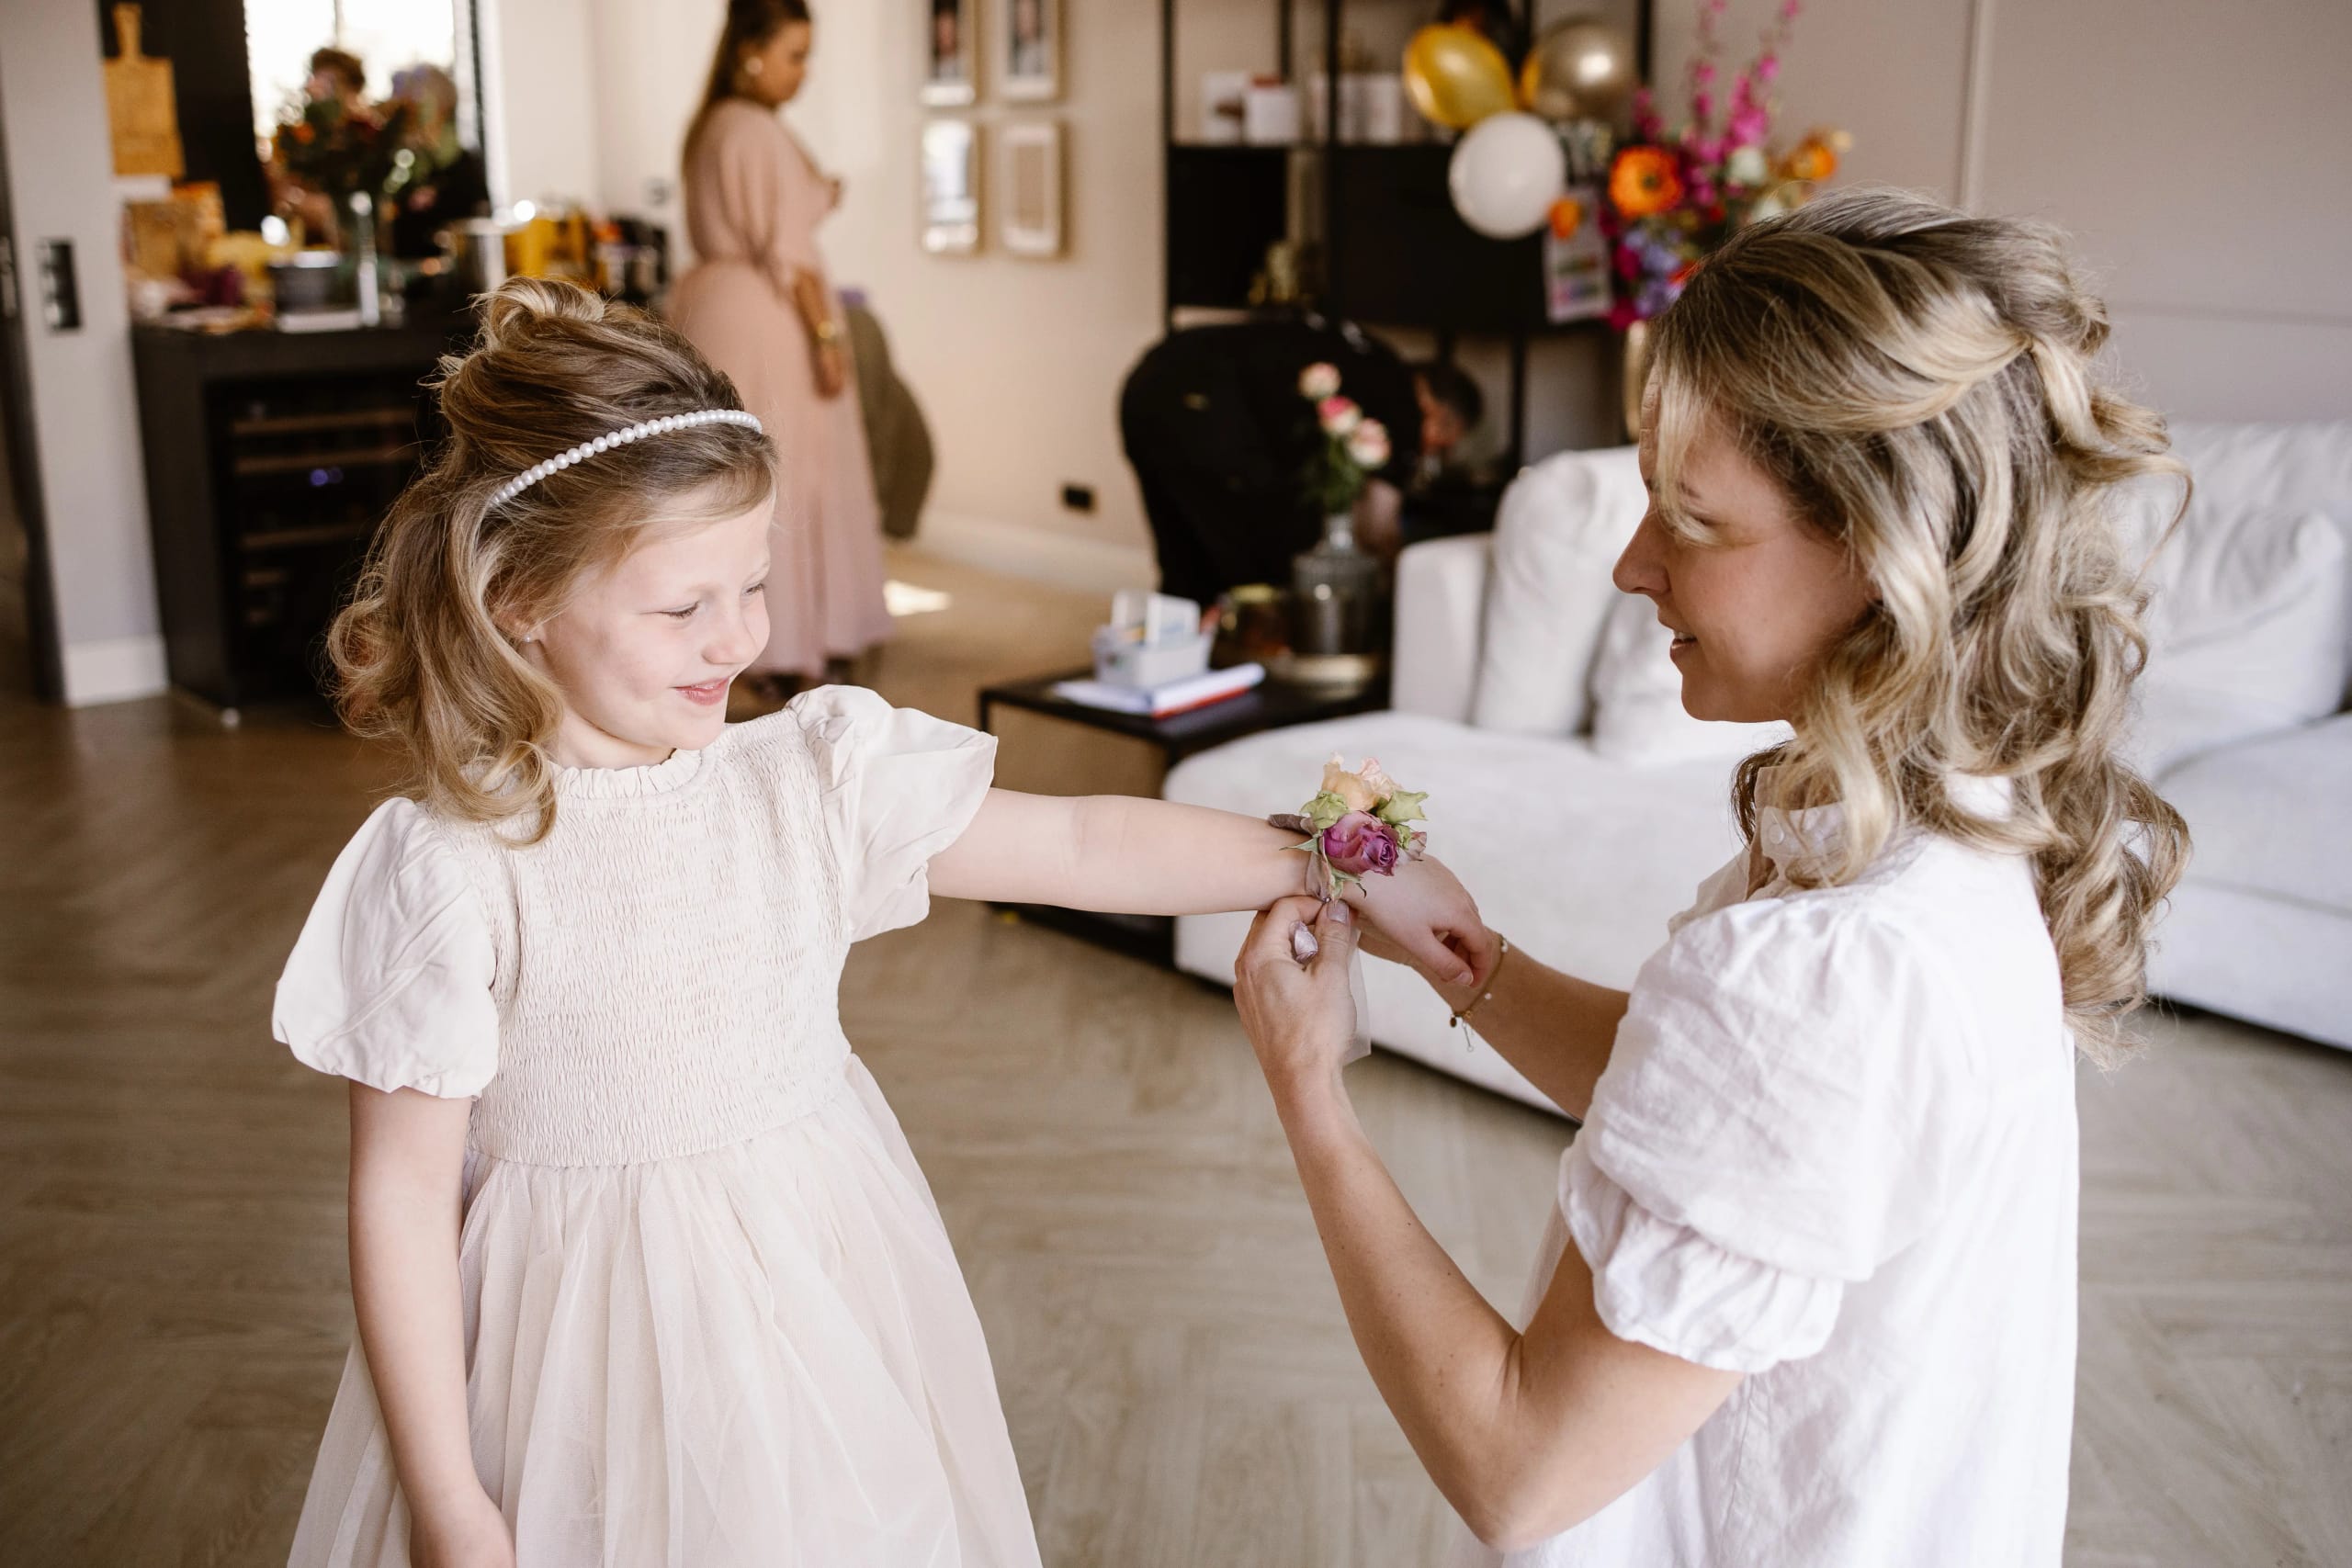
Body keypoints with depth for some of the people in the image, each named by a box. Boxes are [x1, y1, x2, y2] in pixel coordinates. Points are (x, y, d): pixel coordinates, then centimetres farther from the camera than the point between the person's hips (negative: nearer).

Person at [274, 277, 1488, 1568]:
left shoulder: (813, 777, -7)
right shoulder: (447, 871, -17)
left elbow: (1078, 846, -4)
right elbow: (402, 1189, -12)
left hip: (818, 1309, 4)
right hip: (591, 1346, -3)